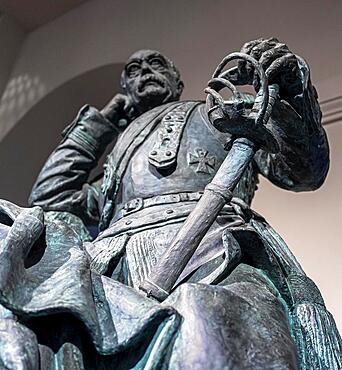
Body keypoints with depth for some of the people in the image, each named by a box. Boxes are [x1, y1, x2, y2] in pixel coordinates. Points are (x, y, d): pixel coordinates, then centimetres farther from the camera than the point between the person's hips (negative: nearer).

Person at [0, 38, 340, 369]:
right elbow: (49, 197, 29)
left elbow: (305, 172, 18)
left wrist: (290, 90, -1)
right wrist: (99, 120, 37)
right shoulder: (122, 151, 40)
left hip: (215, 247, -4)